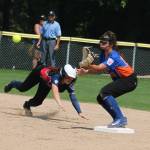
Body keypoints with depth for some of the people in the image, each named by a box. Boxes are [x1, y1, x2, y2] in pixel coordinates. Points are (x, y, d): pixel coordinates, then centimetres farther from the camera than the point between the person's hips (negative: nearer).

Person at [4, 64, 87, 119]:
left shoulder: (69, 84, -33)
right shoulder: (56, 76, -48)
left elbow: (73, 98, -35)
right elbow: (55, 90, -66)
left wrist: (79, 112, -46)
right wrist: (59, 103, -82)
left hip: (46, 83, 4)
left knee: (37, 102, 3)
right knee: (23, 88, 16)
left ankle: (27, 105, 38)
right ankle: (13, 84, 51)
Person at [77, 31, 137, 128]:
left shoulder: (114, 56, -27)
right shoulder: (103, 54, 1)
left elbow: (99, 68, -36)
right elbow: (100, 69, 3)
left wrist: (86, 65, -49)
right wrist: (86, 71, -12)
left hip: (130, 80, -10)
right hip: (119, 80, 10)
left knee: (105, 92, -25)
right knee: (101, 98, 6)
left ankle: (120, 119, -21)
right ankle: (120, 120, 15)